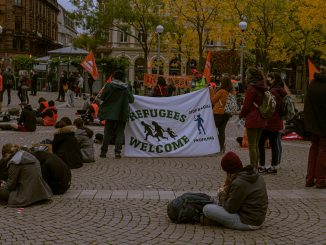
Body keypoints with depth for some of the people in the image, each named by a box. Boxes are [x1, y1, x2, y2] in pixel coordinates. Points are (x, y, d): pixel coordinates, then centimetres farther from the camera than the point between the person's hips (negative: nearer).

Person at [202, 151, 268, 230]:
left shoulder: (238, 183, -24)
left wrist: (222, 196, 2)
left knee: (207, 209, -12)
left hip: (247, 223, -10)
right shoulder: (255, 175, 3)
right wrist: (226, 193, 6)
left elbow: (230, 208, -15)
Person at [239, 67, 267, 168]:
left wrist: (241, 115, 4)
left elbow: (246, 105, -13)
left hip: (252, 119, -9)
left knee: (252, 145, -3)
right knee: (256, 145, 16)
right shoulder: (261, 88, 12)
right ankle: (256, 167, 21)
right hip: (261, 120, 9)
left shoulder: (251, 88, -14)